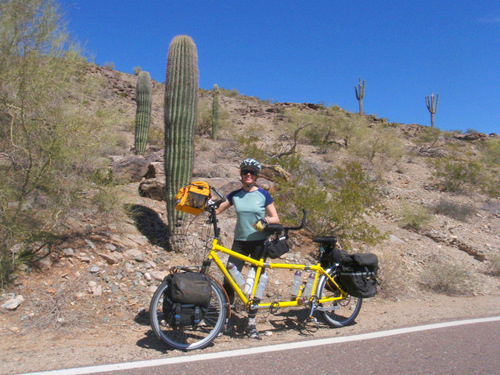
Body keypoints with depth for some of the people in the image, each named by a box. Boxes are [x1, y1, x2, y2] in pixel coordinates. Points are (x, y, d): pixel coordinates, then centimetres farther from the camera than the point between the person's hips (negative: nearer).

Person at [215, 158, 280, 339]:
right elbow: (217, 210, 6)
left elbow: (276, 218, -2)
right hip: (240, 242, 2)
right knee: (228, 280, -6)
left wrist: (264, 221, -21)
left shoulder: (264, 195, -1)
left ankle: (252, 322, 17)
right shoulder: (235, 195, 6)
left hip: (259, 242, -2)